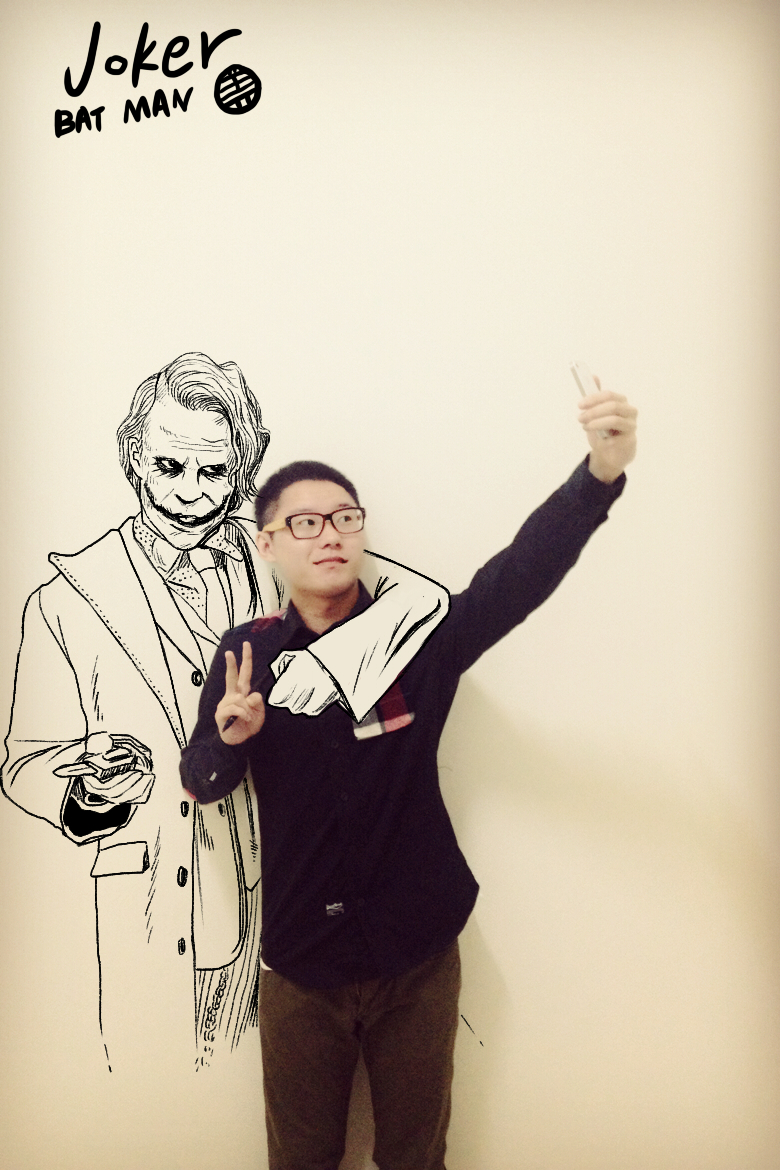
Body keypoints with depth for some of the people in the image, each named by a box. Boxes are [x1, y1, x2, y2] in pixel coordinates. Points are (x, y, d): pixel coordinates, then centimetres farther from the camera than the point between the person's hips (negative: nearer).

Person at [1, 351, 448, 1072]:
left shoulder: (274, 567, -1)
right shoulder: (67, 600, -6)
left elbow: (419, 594, -5)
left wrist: (336, 659, -23)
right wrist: (89, 790, -24)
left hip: (271, 893, 2)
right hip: (148, 909, -1)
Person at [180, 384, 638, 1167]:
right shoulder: (248, 654, -8)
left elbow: (521, 573, -29)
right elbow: (200, 783, 2)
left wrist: (601, 472, -44)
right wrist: (231, 736, -21)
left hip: (418, 954, 0)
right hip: (300, 961, 1)